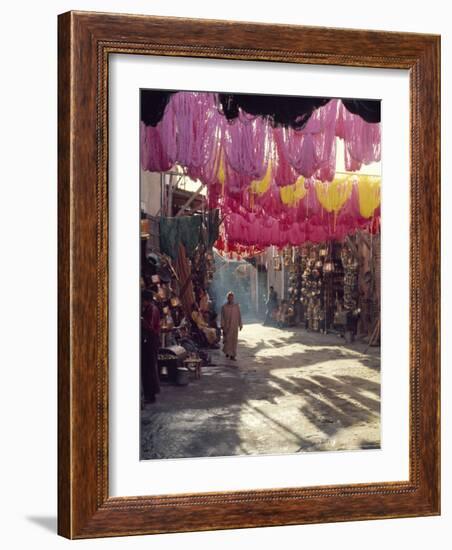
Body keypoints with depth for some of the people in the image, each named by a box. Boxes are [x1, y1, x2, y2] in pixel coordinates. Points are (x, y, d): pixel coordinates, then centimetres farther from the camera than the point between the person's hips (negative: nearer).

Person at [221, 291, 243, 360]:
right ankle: (227, 352, 17)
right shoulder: (224, 307, 0)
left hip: (234, 326, 2)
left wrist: (240, 325, 6)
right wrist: (222, 326, -5)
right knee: (227, 339, -2)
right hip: (227, 326, -2)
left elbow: (239, 316, 8)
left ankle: (232, 355, 4)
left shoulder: (236, 306, 5)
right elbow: (222, 317, 0)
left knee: (234, 340, 0)